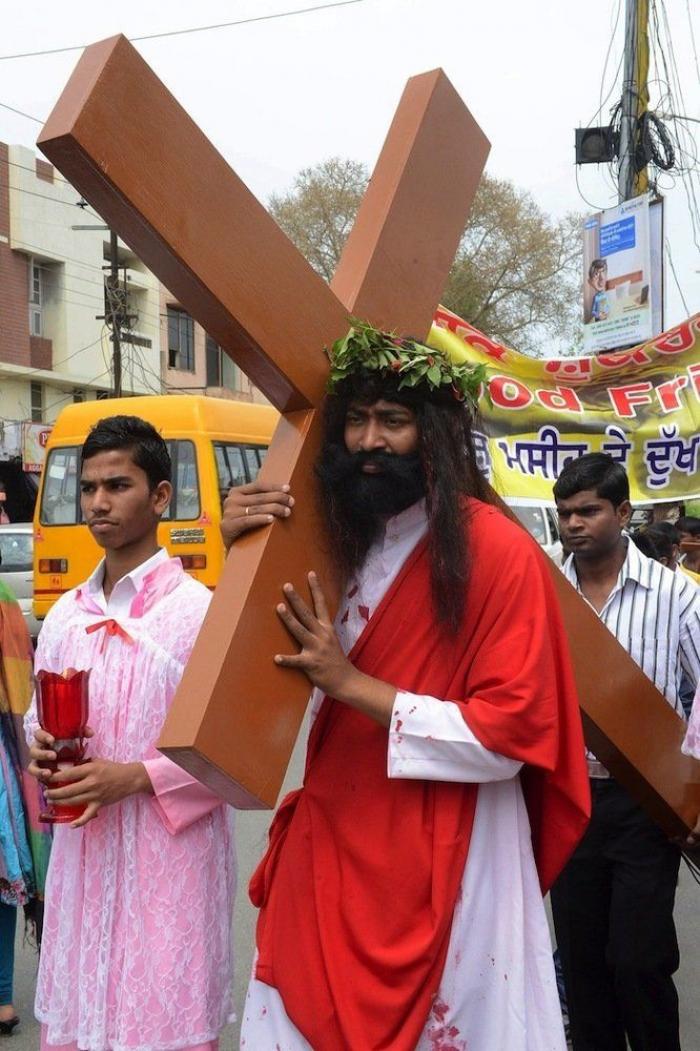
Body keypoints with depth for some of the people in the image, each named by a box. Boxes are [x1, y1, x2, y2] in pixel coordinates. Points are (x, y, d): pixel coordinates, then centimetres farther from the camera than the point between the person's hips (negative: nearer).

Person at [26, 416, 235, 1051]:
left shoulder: (199, 611, -11)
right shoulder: (64, 615, 8)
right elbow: (39, 719, 18)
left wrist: (137, 776, -19)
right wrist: (43, 754, -4)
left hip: (171, 861, -5)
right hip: (81, 859, 6)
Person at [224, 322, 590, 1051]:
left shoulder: (498, 552, -14)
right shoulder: (332, 540, 5)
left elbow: (512, 738, -17)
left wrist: (357, 686, -21)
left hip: (443, 868, -5)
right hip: (331, 852, 6)